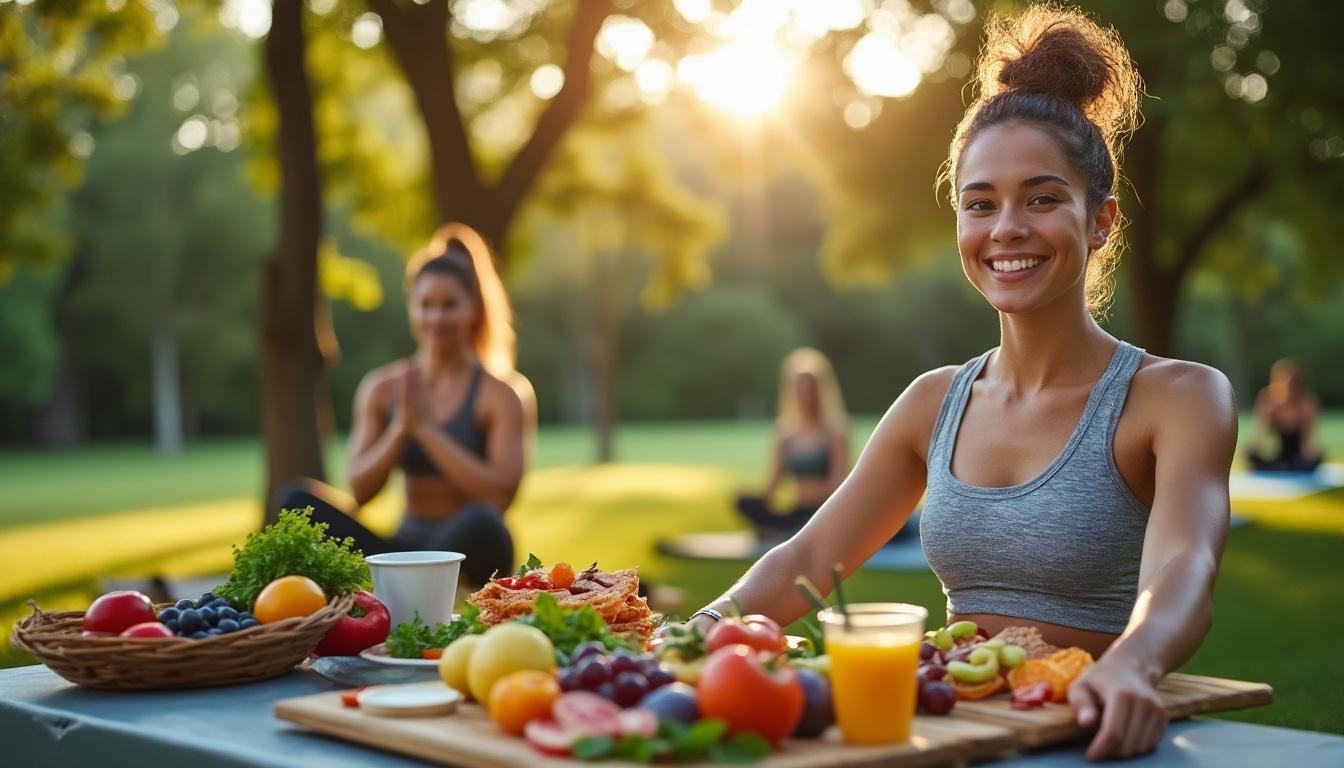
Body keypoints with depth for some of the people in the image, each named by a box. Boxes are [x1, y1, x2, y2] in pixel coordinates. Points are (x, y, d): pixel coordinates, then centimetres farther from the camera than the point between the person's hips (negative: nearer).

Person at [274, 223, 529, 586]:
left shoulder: (499, 394, -4)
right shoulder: (381, 388, 7)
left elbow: (501, 493, -15)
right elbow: (360, 490, 2)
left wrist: (425, 427, -16)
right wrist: (401, 428, -14)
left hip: (470, 546, -4)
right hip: (406, 546, 4)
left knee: (479, 524, -39)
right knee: (295, 498, -17)